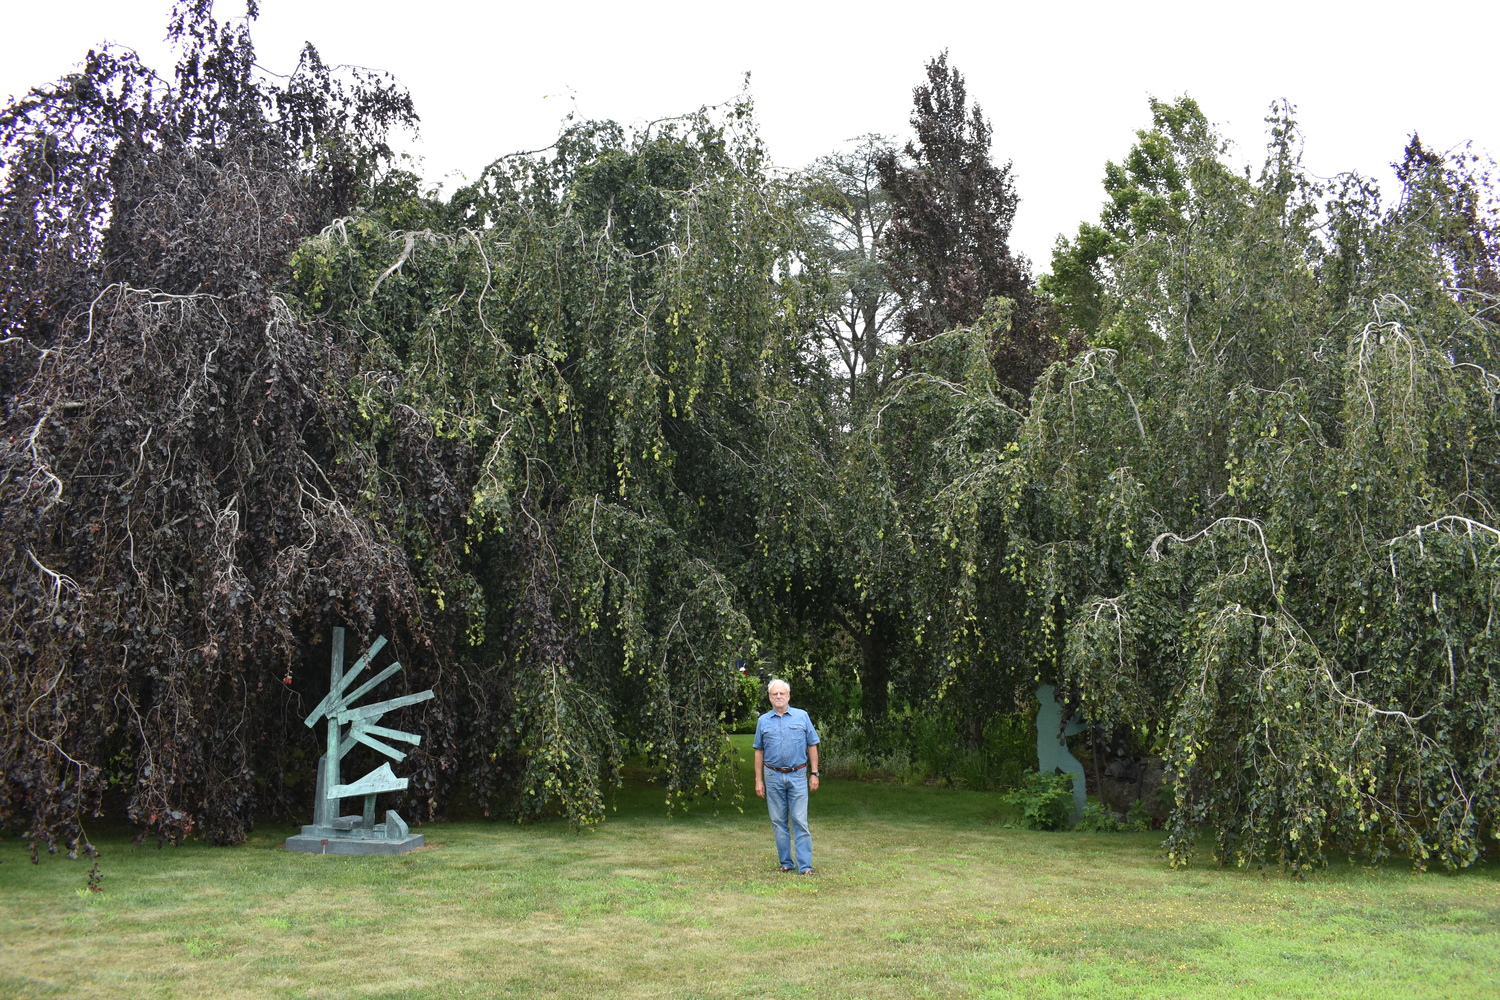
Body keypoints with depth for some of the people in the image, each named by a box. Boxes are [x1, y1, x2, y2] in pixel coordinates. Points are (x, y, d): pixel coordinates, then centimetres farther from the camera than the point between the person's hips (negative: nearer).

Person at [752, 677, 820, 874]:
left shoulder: (802, 717, 4)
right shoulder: (763, 721, 7)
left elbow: (812, 746, 6)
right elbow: (759, 752, 10)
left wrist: (814, 774, 0)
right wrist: (758, 780, 6)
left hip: (798, 776, -2)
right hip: (773, 777, 2)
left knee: (800, 821, -5)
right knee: (779, 822, 6)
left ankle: (805, 865, -4)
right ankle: (786, 862, 16)